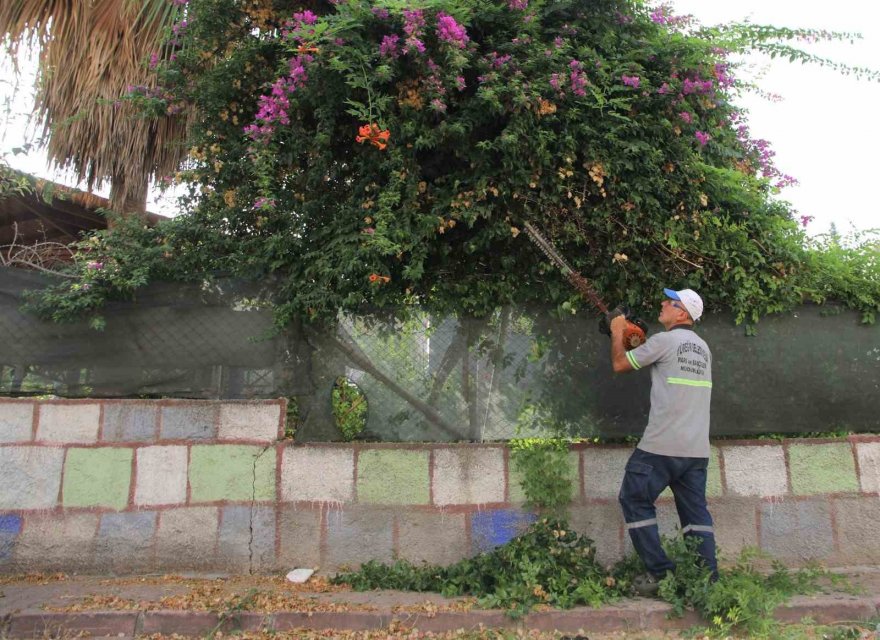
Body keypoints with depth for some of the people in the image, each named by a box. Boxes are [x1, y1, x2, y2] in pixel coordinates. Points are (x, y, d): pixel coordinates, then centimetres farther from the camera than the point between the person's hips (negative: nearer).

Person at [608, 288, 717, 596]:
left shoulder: (664, 340, -9)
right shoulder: (702, 348, 15)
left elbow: (619, 364, -1)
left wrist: (617, 333, 15)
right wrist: (640, 342, 29)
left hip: (661, 446, -7)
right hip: (697, 449, 7)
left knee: (635, 501, 5)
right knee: (696, 511, 12)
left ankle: (660, 573, 3)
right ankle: (709, 579, 11)